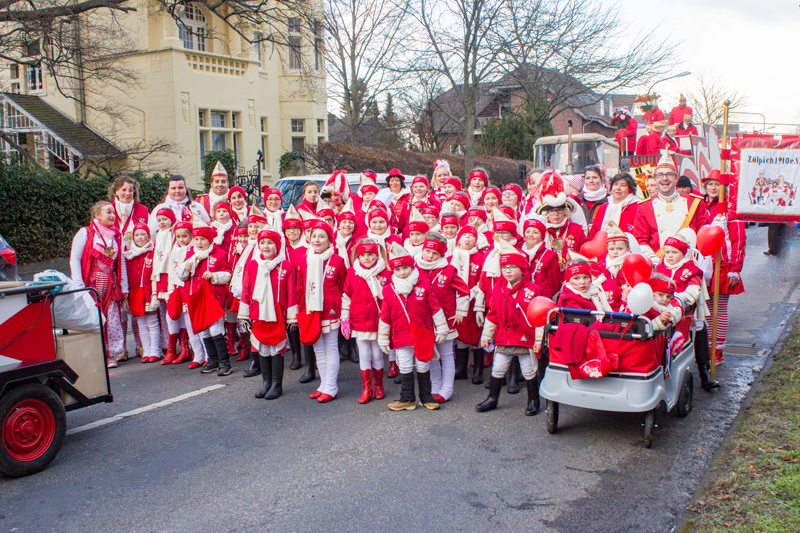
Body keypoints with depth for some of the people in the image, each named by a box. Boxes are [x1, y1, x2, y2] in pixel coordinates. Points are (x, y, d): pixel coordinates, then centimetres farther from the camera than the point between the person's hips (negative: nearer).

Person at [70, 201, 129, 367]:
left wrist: (124, 287, 9)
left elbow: (122, 263, 15)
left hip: (110, 285, 4)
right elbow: (74, 260, -4)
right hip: (90, 284, -4)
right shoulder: (85, 233, 1)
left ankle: (110, 356, 8)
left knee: (112, 320, -1)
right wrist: (79, 286, -13)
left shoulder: (117, 236, 14)